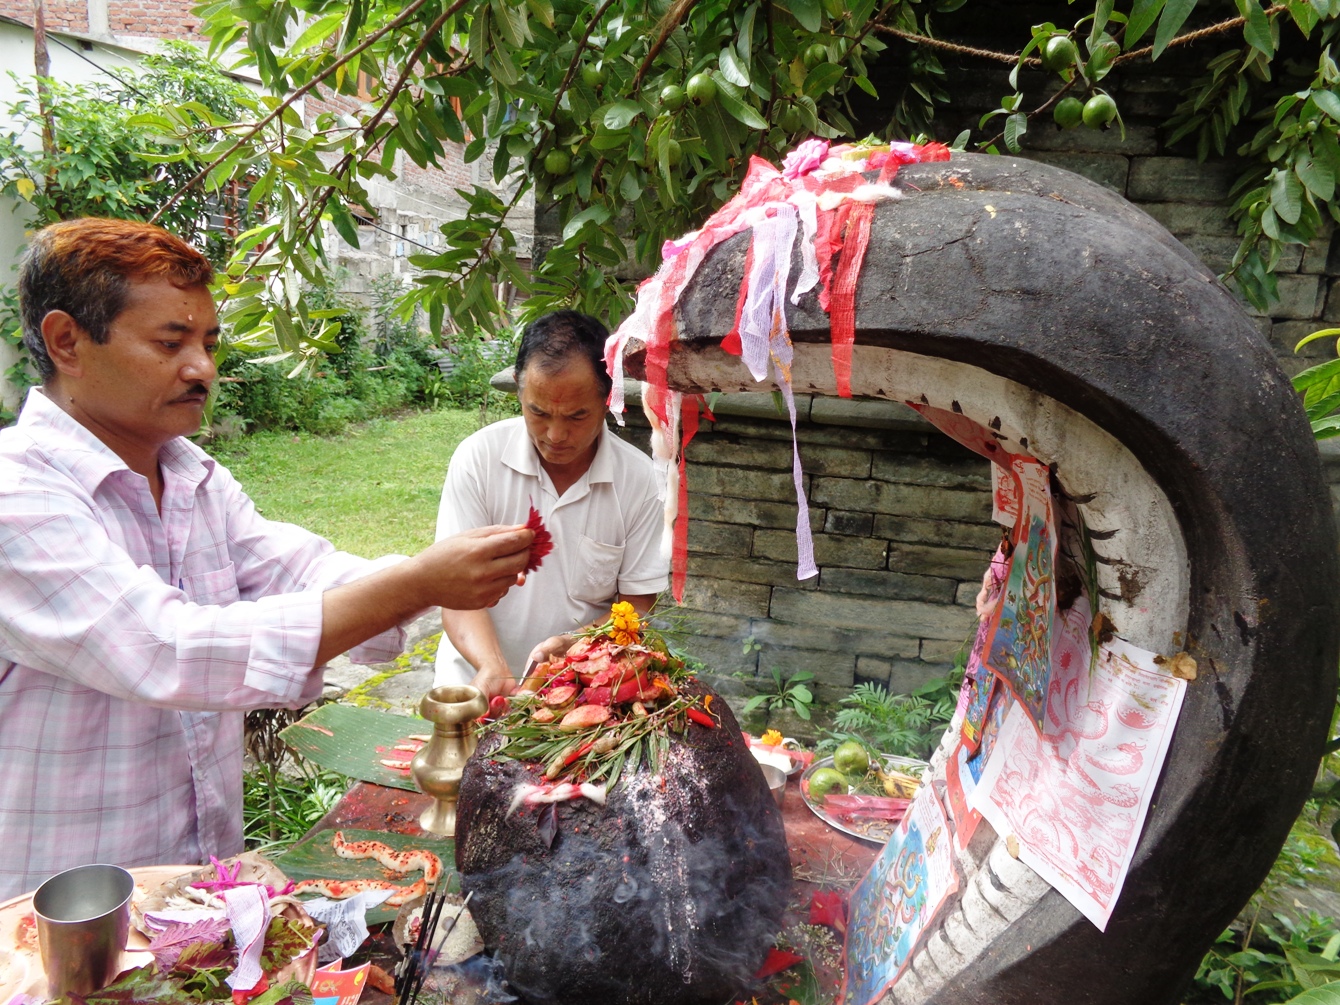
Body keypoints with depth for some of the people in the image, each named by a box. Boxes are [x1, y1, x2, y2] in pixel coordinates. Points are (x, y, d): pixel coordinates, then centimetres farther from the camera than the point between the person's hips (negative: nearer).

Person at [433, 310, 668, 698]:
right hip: (477, 685, 0)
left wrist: (574, 644, -17)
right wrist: (492, 668, -24)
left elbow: (637, 604, 1)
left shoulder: (639, 479, -4)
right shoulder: (478, 457, -6)